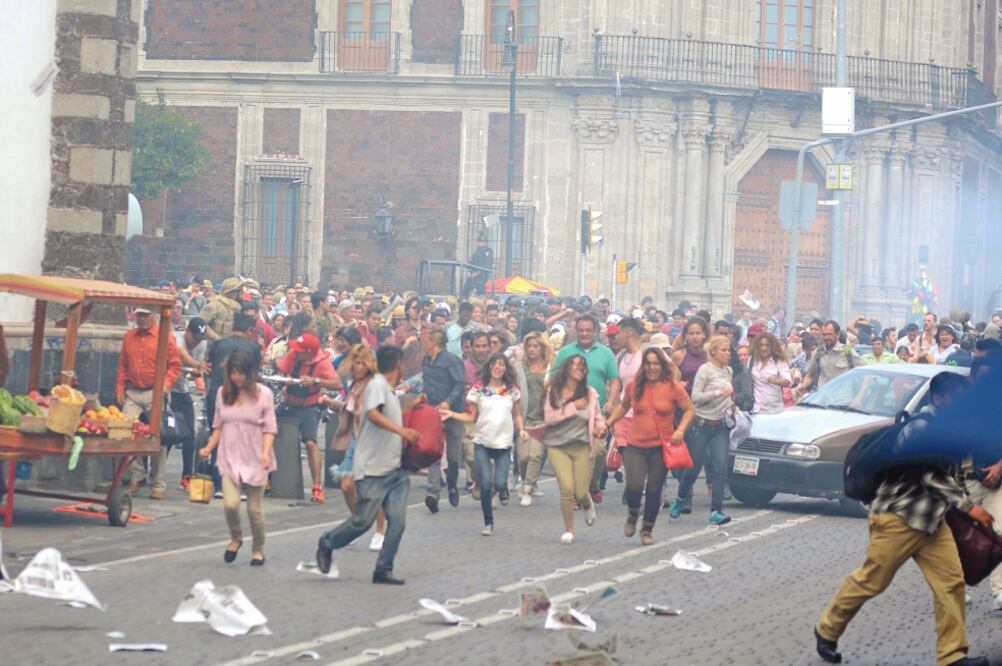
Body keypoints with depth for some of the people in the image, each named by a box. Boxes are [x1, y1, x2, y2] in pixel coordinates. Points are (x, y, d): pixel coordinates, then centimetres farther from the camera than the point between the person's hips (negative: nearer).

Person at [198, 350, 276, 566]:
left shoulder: (263, 394, -3)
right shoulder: (223, 393, 6)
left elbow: (270, 427, -4)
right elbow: (218, 425, 14)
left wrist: (266, 452, -18)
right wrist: (210, 447, 0)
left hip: (255, 459, -2)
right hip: (230, 457, 2)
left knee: (255, 509, 4)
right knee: (230, 504, -14)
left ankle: (258, 550, 24)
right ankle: (235, 539, 15)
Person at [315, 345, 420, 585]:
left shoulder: (391, 393, 20)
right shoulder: (377, 385, -9)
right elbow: (373, 414, -28)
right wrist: (401, 430, -40)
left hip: (394, 468, 8)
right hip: (372, 469, -8)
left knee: (398, 519, -5)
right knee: (363, 520, -3)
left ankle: (383, 570, 0)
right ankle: (327, 544, 21)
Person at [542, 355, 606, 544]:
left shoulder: (590, 393, 0)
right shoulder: (553, 392, -2)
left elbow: (598, 417, 9)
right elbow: (549, 417, -11)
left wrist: (601, 427, -14)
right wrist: (573, 407, -15)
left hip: (582, 447, 1)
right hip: (558, 446, -1)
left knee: (580, 493, -1)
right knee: (566, 488, -14)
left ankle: (588, 504, 39)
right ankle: (568, 530, 6)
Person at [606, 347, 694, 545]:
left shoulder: (673, 387, -6)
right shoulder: (634, 385, 1)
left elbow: (690, 410, 2)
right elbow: (624, 406, 19)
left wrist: (680, 430, -12)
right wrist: (609, 423, 11)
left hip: (661, 447, -1)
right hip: (635, 445, 1)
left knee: (654, 490, 6)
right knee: (634, 486, -16)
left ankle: (647, 529, 27)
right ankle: (632, 513, 18)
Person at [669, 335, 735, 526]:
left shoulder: (728, 371, 11)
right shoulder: (705, 370, -9)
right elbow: (695, 396, -16)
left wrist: (731, 405, 8)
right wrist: (719, 393, -22)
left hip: (721, 426, 5)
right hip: (702, 424, -5)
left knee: (720, 467, -9)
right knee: (694, 466, 3)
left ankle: (716, 511, -11)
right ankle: (680, 499, 28)